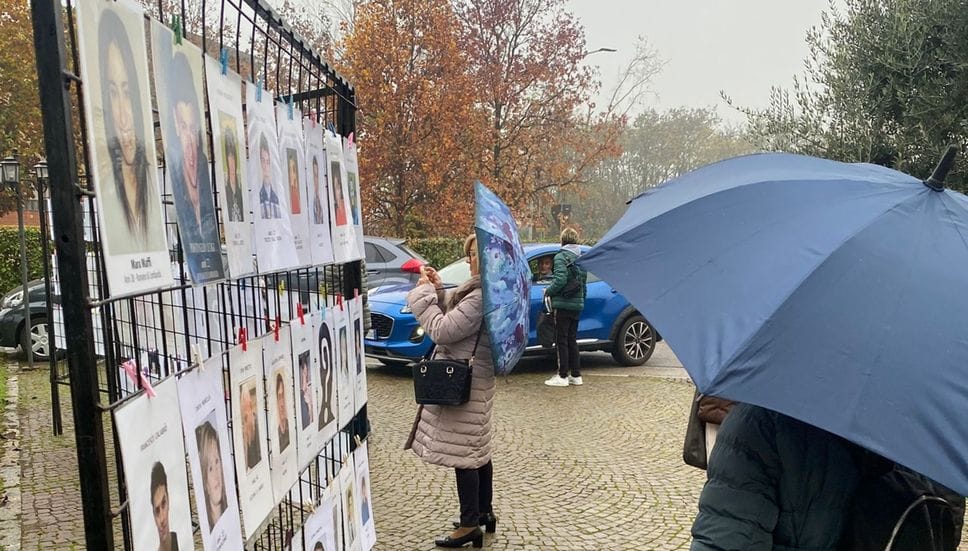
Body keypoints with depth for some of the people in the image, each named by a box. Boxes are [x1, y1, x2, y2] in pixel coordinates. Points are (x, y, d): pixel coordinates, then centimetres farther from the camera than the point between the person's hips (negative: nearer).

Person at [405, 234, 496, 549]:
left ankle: (470, 525, 9)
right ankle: (484, 513, 32)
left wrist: (424, 293, -12)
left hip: (463, 382, -11)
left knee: (462, 454, -2)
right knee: (477, 449, 19)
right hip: (473, 379, 11)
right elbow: (455, 319, 16)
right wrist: (438, 290, 5)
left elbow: (442, 331, -23)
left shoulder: (481, 296, -23)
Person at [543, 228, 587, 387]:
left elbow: (560, 280, -22)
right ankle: (576, 375, 17)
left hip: (563, 304, -7)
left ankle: (562, 376, 2)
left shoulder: (561, 257, -11)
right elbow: (583, 283, 14)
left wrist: (548, 291, -7)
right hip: (577, 304, 7)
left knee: (561, 340, -1)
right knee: (572, 340, 14)